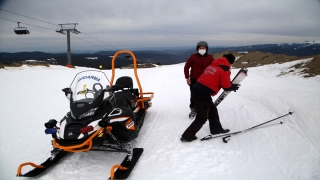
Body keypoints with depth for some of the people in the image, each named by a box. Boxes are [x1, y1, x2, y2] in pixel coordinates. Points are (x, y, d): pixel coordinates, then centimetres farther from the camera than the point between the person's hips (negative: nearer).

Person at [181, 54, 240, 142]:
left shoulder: (212, 65, 19)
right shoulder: (225, 70, -4)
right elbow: (226, 87, -4)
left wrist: (231, 85, 20)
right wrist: (233, 87, 19)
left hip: (196, 91, 8)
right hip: (203, 95, -8)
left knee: (212, 110, 25)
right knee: (202, 118, 6)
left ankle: (216, 129, 40)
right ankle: (187, 136, 10)